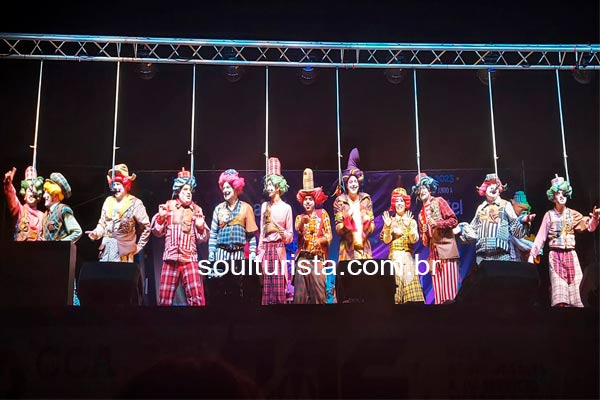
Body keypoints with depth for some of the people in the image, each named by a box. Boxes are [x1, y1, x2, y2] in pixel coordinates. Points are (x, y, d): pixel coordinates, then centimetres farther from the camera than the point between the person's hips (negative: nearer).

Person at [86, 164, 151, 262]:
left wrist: (138, 247, 1)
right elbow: (102, 224, 18)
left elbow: (146, 228, 2)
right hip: (106, 250, 5)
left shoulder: (135, 203, -2)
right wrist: (96, 234, -2)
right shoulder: (108, 201, 13)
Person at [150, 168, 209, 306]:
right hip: (171, 259, 0)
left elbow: (202, 238, 10)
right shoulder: (168, 206, 6)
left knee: (197, 299, -9)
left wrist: (200, 226, -8)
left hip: (190, 259, 0)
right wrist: (161, 217, -9)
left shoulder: (196, 209, 8)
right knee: (165, 299, 3)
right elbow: (158, 232, 6)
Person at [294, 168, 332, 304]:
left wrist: (320, 240, -19)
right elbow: (298, 230, -8)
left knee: (319, 290, -8)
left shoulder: (322, 213, 9)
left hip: (317, 257, -2)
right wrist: (302, 222, -29)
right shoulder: (299, 217, 15)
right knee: (300, 291, -3)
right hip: (302, 257, 2)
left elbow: (329, 235, 1)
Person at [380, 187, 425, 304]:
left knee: (409, 280, -8)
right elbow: (386, 241, -2)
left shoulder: (412, 221, 9)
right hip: (394, 258, -1)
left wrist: (409, 227, -19)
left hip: (407, 258, 1)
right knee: (394, 283, -11)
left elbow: (414, 240, -4)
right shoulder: (390, 221, 8)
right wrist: (387, 227, -17)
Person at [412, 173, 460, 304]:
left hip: (446, 247, -6)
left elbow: (453, 220, -4)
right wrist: (425, 240, 3)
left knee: (449, 283, -11)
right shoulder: (421, 214, 21)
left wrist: (437, 223, -14)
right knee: (438, 288, 2)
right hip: (433, 252, 6)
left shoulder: (439, 201, 5)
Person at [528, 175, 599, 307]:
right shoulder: (549, 215, 2)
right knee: (559, 292, -11)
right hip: (555, 255, -2)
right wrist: (532, 254, -6)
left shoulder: (573, 214, 8)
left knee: (576, 289, -3)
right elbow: (540, 237, 1)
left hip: (571, 255, 2)